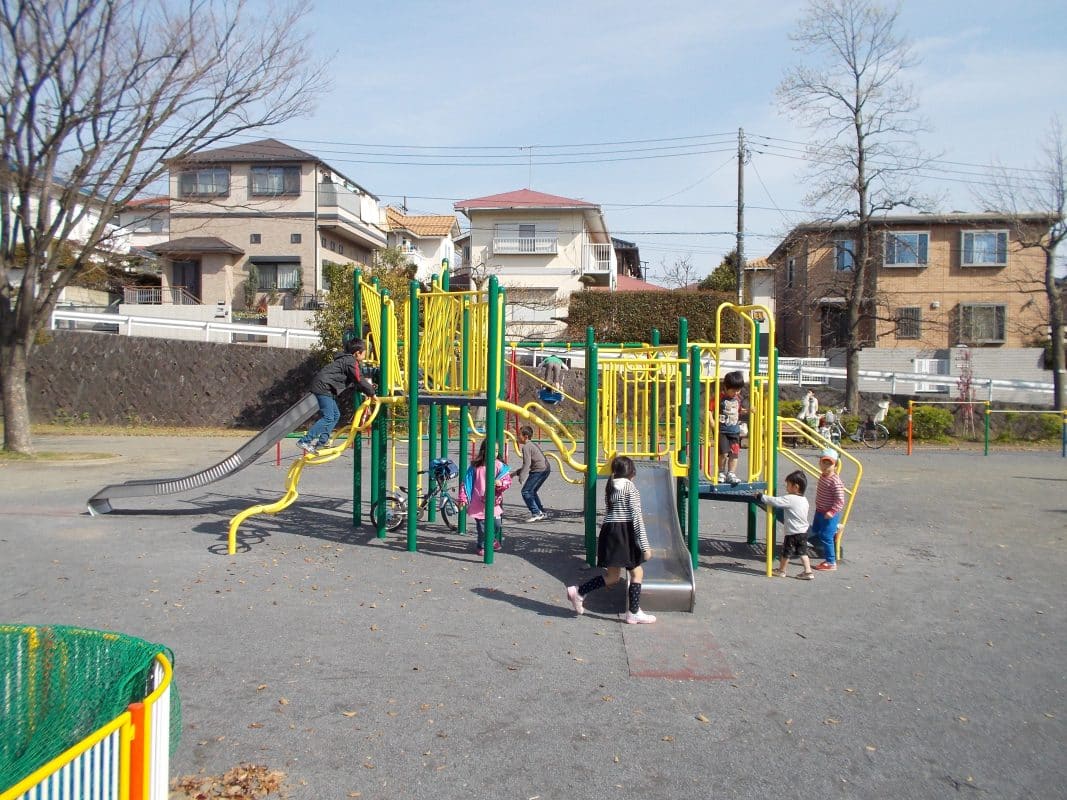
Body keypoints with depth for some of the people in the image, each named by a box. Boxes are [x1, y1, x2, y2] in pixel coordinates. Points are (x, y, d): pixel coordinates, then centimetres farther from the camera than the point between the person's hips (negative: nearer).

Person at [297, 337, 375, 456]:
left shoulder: (346, 359, 21)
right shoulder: (351, 362, -10)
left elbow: (354, 381, 26)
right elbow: (359, 380, -13)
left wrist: (368, 388, 19)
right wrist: (371, 393, -2)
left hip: (324, 387, 10)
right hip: (323, 387, -10)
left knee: (336, 415, 14)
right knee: (328, 418, -14)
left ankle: (322, 441, 11)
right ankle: (304, 441, -17)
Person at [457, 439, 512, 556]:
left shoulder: (499, 465, 0)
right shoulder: (475, 466, -3)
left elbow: (508, 479, 0)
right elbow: (466, 482, 2)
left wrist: (501, 483, -23)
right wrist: (463, 498, 0)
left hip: (494, 501, 1)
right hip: (479, 503, -1)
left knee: (497, 523, -3)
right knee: (481, 526, 3)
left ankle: (497, 541, 27)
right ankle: (482, 546, 25)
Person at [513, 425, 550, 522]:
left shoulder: (526, 447, -9)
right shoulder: (533, 444, 22)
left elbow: (527, 464, -17)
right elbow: (529, 464, 26)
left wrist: (521, 477, -17)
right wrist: (516, 472, 25)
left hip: (538, 470, -10)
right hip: (546, 469, 10)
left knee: (526, 491, -5)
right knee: (532, 491, 21)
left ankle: (536, 513, -8)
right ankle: (542, 513, 24)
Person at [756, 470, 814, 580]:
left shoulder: (789, 499, -21)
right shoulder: (804, 499, 6)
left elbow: (774, 501, -23)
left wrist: (761, 496, -13)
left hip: (792, 533, -7)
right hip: (804, 531, 7)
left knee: (786, 552, 9)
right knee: (802, 552, 14)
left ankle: (781, 570, 24)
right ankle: (808, 571, 11)